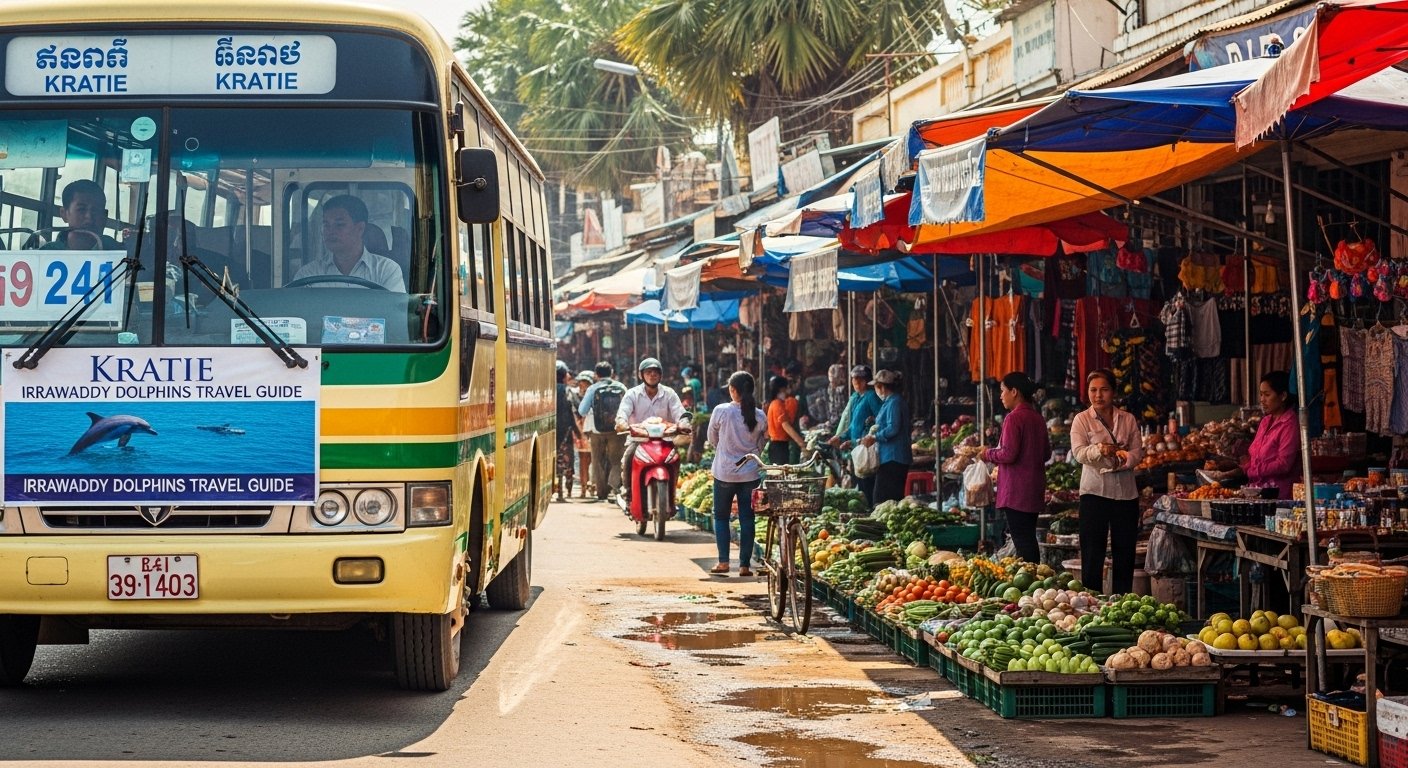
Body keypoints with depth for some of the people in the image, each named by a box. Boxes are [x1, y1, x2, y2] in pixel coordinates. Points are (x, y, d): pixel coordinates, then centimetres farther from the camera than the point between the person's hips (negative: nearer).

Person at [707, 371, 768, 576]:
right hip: (750, 473, 2)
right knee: (747, 519, 7)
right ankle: (744, 565, 6)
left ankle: (723, 562, 8)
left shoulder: (721, 411, -12)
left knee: (721, 516, 12)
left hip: (724, 472, -2)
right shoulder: (759, 416, -4)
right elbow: (761, 445, 8)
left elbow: (712, 440, 3)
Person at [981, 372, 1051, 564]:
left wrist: (988, 454, -2)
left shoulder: (1014, 418, -13)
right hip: (1035, 490, 8)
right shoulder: (1038, 418, 12)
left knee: (1021, 539, -8)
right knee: (1029, 538, 13)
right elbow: (1047, 453, 18)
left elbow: (1008, 454, -19)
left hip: (1017, 491, -8)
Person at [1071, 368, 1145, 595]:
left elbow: (1138, 451, 4)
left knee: (1124, 555, 7)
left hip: (1125, 492, 3)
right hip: (1095, 491, -3)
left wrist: (1123, 459, -16)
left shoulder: (1128, 419, 11)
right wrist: (1100, 450, -30)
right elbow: (1078, 452, -11)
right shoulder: (1082, 419, 2)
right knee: (1092, 554, -3)